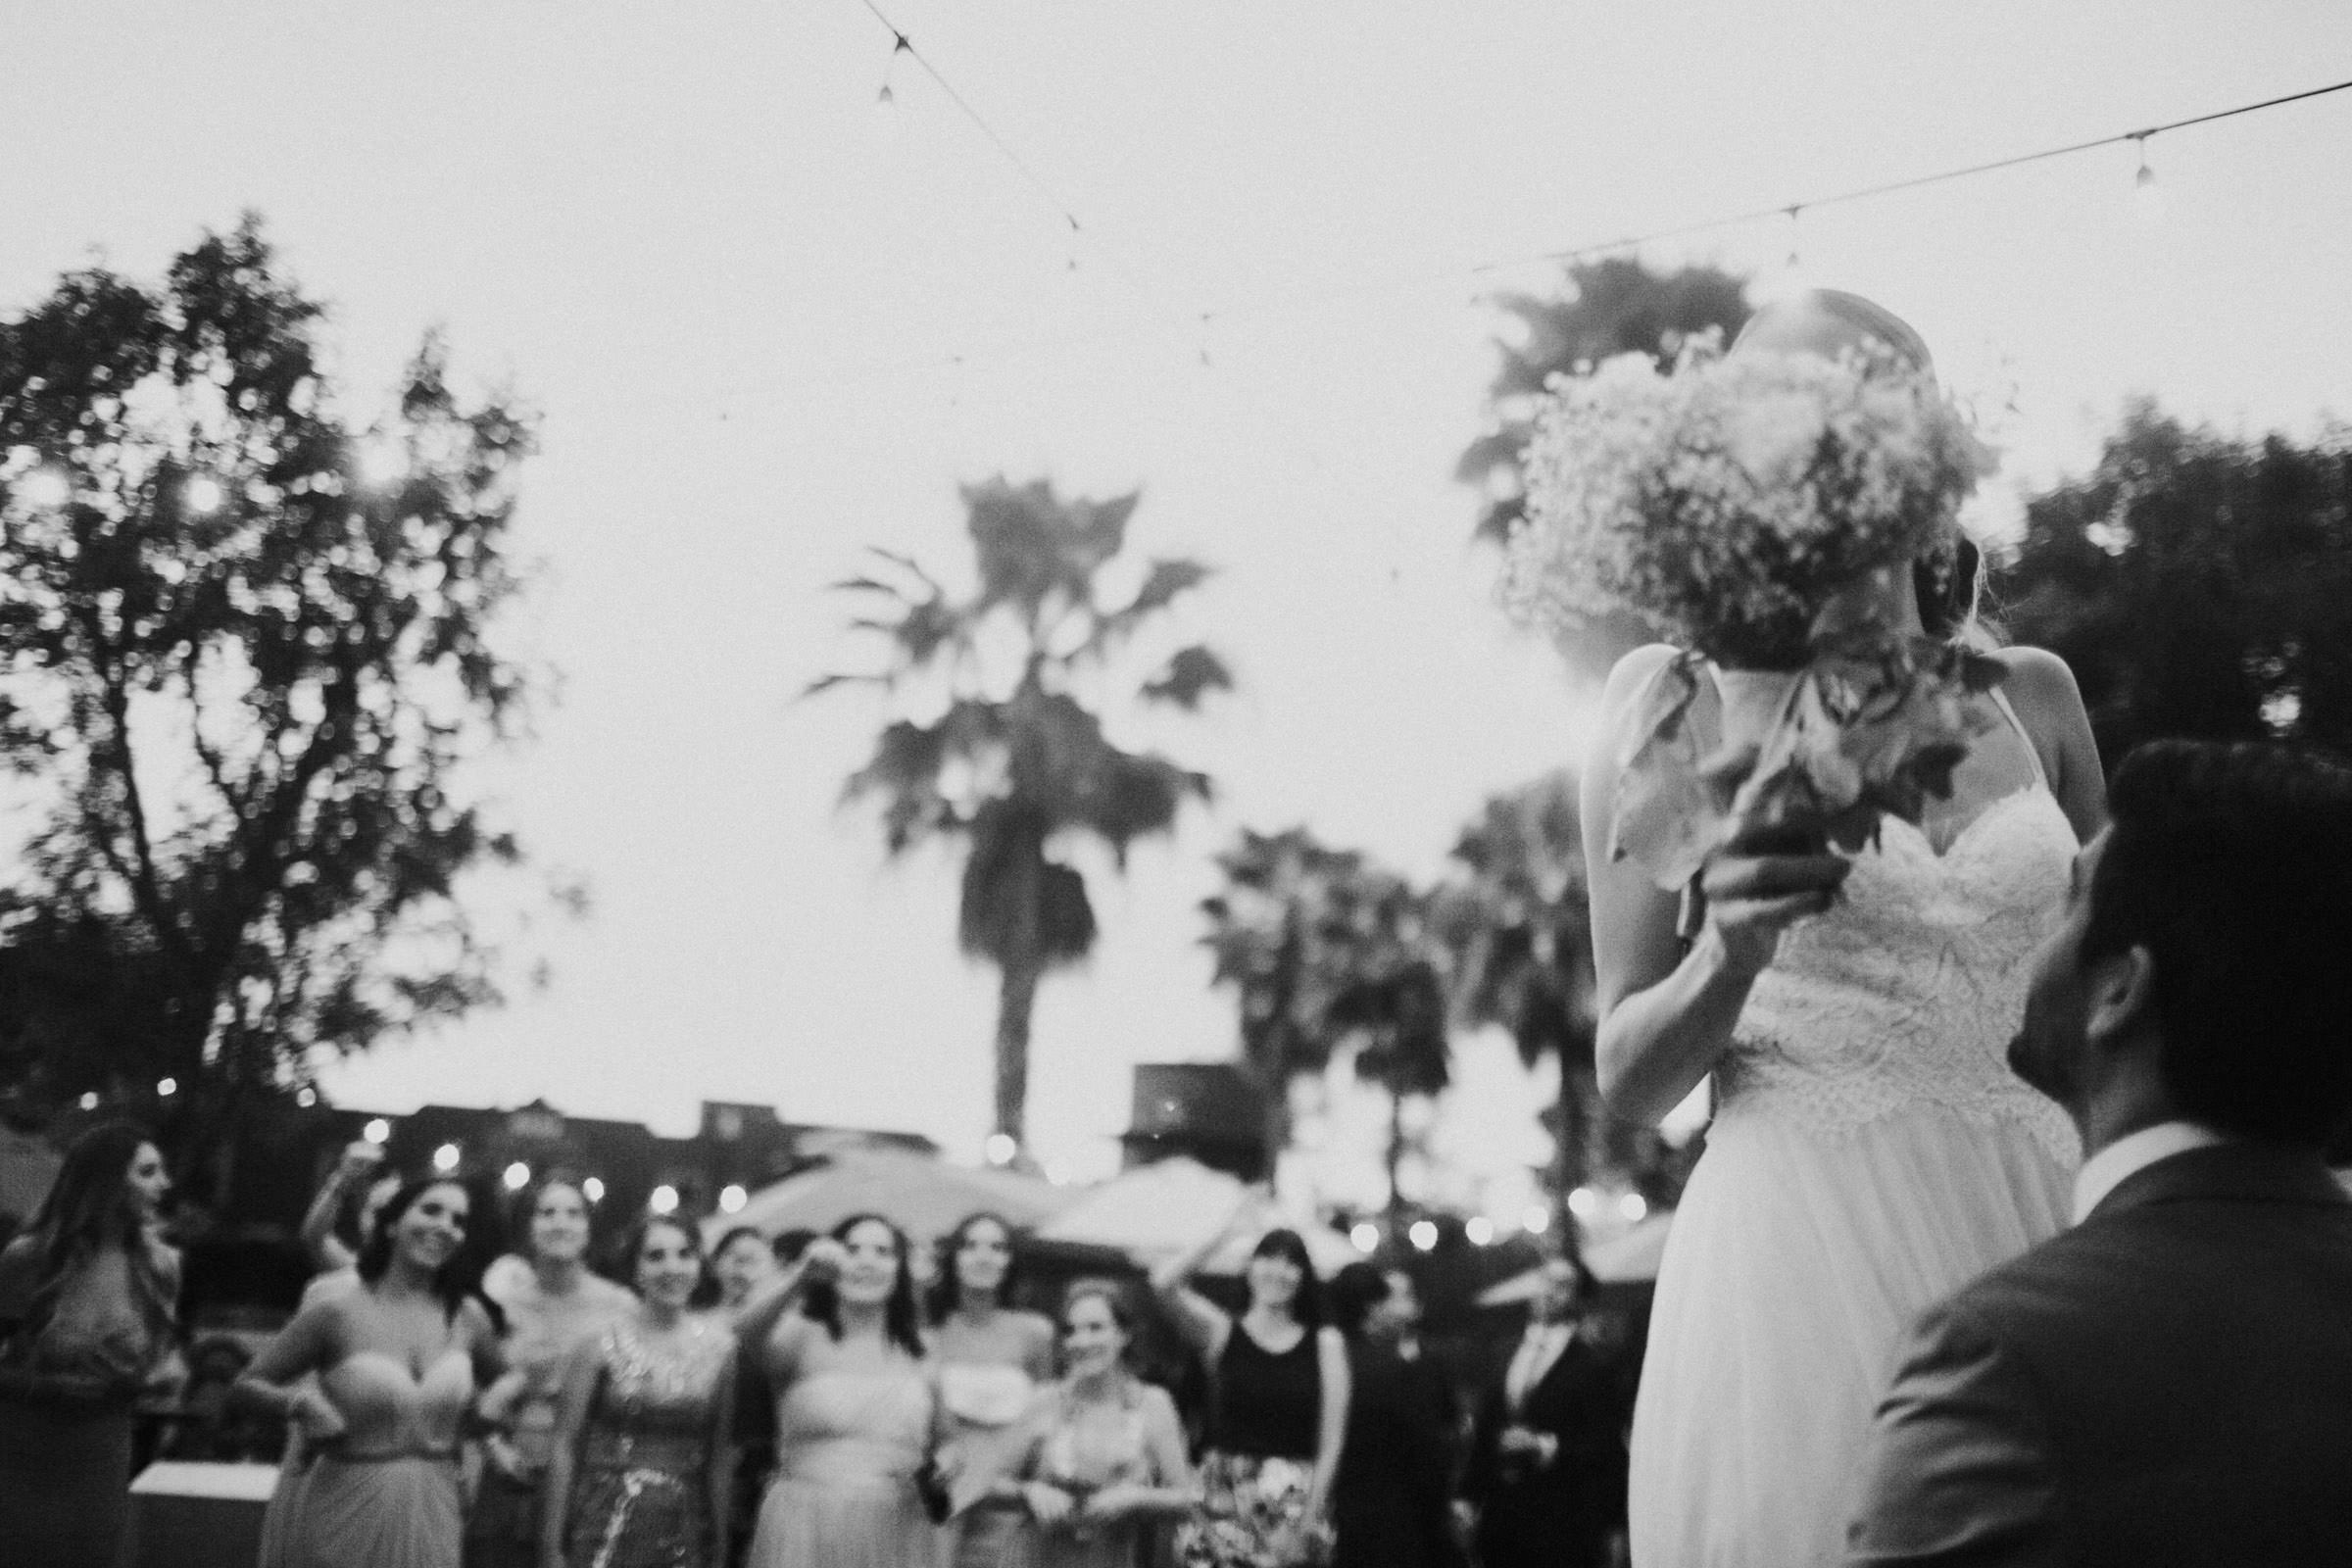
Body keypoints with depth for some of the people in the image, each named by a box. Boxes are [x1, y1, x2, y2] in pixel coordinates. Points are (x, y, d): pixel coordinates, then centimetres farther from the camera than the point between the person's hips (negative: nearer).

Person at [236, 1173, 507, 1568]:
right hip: (347, 1516, -3)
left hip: (433, 1520, 3)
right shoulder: (337, 1312, -8)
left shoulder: (467, 1317, 2)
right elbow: (249, 1383, 1)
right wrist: (300, 1400, -16)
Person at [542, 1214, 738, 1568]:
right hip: (606, 1523, -2)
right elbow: (563, 1446, 0)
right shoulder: (602, 1345, -3)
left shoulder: (720, 1347, 3)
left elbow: (721, 1454, 7)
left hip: (684, 1531, 2)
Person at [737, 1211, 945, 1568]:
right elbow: (743, 1342, -22)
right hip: (805, 1533, -3)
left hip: (897, 1538, 3)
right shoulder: (802, 1335, 1)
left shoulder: (920, 1350, 11)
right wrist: (799, 1281, -37)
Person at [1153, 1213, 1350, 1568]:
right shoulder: (1221, 1332, 5)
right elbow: (1163, 1282, -11)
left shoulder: (1324, 1343, 6)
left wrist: (1309, 1517, -6)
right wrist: (1226, 1232, -4)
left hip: (1296, 1499, 0)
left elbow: (1331, 1443, 2)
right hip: (1223, 1495, 0)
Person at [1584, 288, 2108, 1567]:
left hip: (2031, 1251, 4)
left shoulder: (2032, 694, 9)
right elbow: (1628, 1082, 0)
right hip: (1801, 1255, -3)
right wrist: (1731, 954, -19)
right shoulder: (1681, 693, -1)